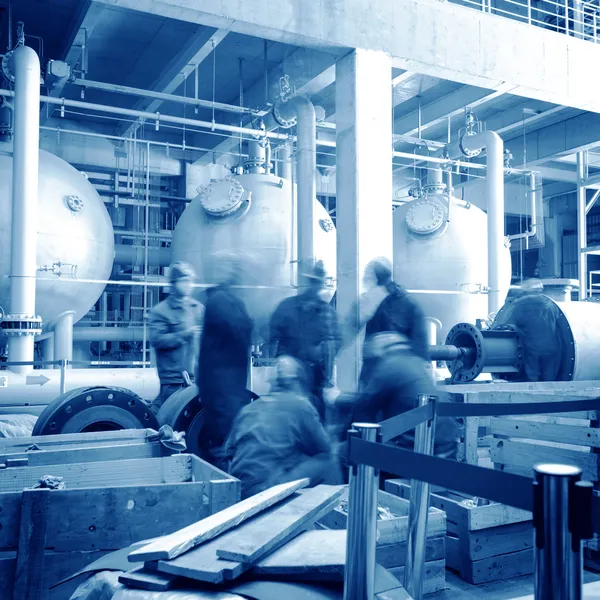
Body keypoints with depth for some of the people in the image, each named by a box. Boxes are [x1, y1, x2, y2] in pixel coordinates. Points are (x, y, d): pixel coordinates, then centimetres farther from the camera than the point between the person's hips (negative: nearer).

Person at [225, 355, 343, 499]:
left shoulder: (247, 408, 15)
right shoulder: (301, 405, 2)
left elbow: (229, 451, 20)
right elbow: (322, 448, 10)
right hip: (271, 489, -6)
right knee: (328, 463, 9)